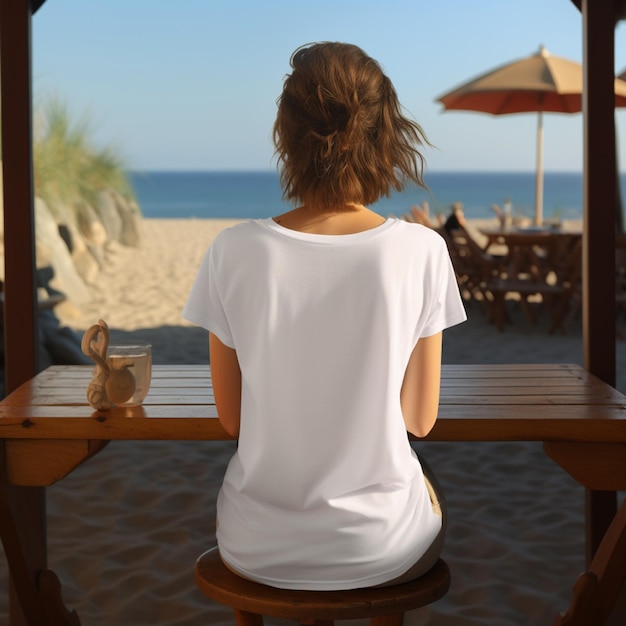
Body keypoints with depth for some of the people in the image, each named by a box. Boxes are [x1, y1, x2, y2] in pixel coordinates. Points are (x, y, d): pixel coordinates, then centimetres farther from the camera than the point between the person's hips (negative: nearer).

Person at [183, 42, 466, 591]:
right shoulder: (421, 251, -15)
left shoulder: (234, 252, -13)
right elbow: (420, 419, -4)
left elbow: (232, 419, -2)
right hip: (380, 551, -1)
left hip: (257, 551, 1)